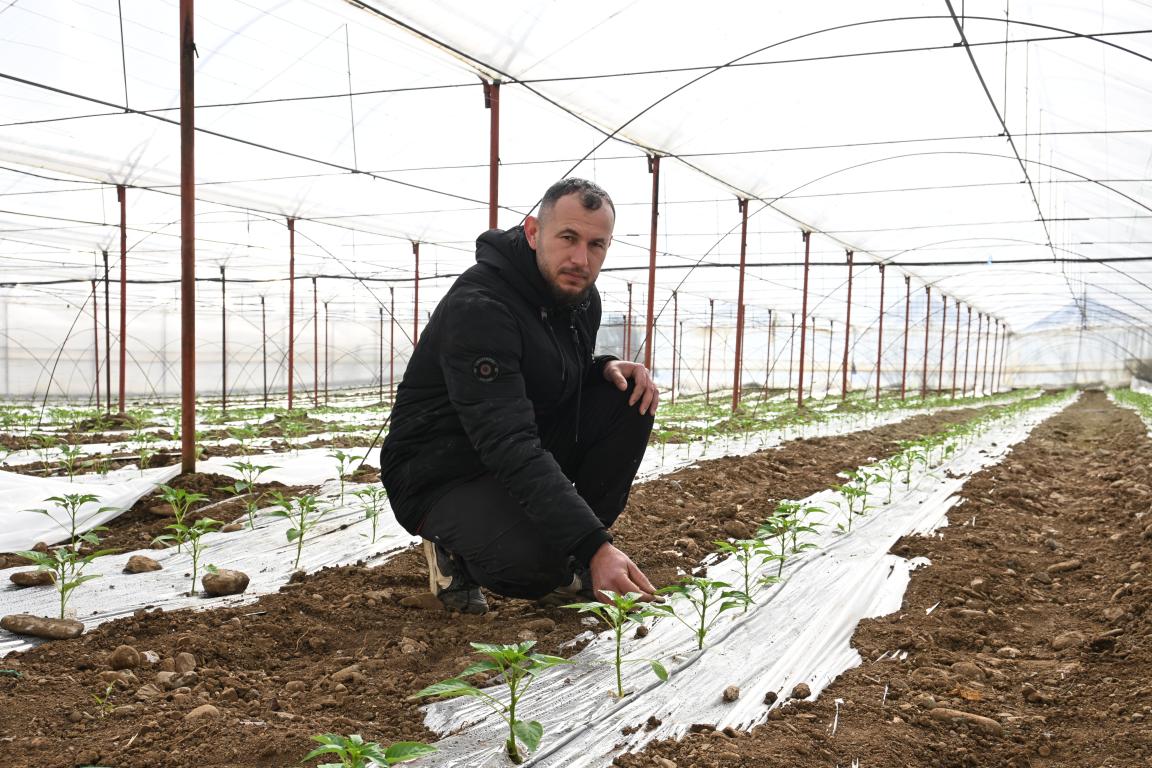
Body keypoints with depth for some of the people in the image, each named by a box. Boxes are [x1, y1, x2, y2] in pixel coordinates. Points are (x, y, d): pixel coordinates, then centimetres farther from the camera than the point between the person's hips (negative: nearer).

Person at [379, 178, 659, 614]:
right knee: (539, 562, -35)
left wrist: (608, 368, -9)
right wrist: (596, 547, -44)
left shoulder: (579, 294, -1)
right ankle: (455, 548, 2)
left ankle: (572, 562, 0)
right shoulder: (479, 307, -28)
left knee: (629, 400, -10)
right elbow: (508, 447, -37)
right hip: (442, 476, -8)